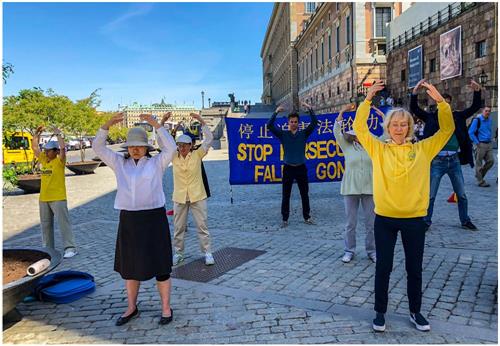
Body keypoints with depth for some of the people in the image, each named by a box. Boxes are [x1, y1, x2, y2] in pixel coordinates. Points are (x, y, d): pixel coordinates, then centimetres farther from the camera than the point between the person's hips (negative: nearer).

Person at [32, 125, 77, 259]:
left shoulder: (59, 161, -7)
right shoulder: (44, 159, 11)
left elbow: (63, 148, -23)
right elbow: (34, 147, 20)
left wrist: (58, 134, -15)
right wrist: (37, 134, 11)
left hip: (58, 198, -7)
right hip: (43, 199, 8)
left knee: (63, 223, -7)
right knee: (45, 224, 14)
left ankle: (70, 248, -5)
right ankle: (48, 248, 26)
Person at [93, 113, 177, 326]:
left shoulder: (156, 163, -1)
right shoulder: (120, 163, 8)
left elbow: (170, 148, -16)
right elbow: (98, 148, 3)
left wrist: (156, 125, -20)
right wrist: (107, 125, -9)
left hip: (154, 217, -3)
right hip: (129, 220, 4)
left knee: (160, 264, 2)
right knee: (130, 265, 12)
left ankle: (166, 308, 16)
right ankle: (131, 308, 28)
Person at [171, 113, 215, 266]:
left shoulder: (197, 155, -4)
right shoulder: (174, 157, 1)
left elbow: (209, 139, -10)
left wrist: (202, 122, -16)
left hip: (197, 196, -2)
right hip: (179, 197, 2)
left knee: (202, 225, 2)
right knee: (179, 227, 10)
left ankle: (207, 252, 10)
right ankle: (179, 253, 23)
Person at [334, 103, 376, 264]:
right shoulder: (347, 146, 4)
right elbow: (336, 132, -6)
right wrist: (342, 112, -10)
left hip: (369, 188, 1)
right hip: (351, 188, -1)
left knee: (371, 223, 6)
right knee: (350, 223, 6)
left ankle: (372, 251, 20)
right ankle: (349, 251, 18)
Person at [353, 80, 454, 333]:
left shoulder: (423, 149, 3)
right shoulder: (378, 149, 0)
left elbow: (447, 129, -1)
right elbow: (359, 127, -7)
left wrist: (440, 101, -11)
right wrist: (368, 99, -14)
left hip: (414, 219, 1)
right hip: (385, 218, -1)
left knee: (414, 268, 14)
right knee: (383, 267, 9)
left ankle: (415, 311, 34)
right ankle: (380, 312, 26)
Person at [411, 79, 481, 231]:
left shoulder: (457, 116, 8)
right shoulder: (431, 117, -1)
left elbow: (474, 107, 7)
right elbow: (414, 109, -11)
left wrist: (477, 91, -9)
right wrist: (415, 91, -24)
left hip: (454, 160, 3)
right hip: (437, 161, -3)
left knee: (462, 194, 14)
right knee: (430, 195, 4)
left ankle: (465, 221, 29)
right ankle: (426, 221, 17)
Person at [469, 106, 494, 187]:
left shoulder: (489, 120, 12)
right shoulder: (477, 120, -10)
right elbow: (470, 132, -12)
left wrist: (490, 139, 17)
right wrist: (477, 143, -14)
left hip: (489, 144, 7)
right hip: (480, 144, -7)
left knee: (491, 161, 5)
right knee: (479, 163, 0)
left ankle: (479, 174, 25)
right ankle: (481, 182, 7)